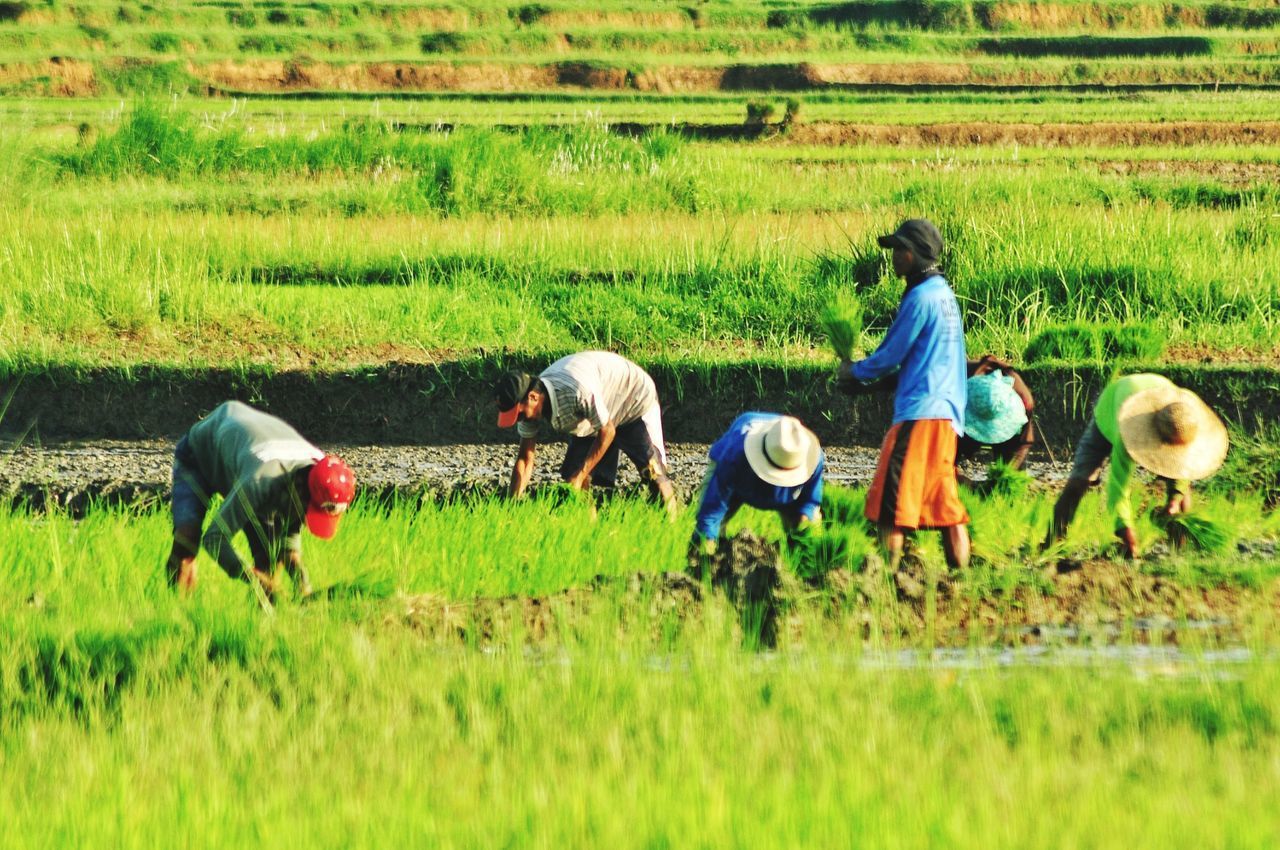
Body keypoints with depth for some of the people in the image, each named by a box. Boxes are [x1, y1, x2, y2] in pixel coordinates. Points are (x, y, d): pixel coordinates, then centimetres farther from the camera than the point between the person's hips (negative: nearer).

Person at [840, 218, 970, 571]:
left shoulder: (921, 298, -11)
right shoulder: (944, 294, 17)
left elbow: (891, 355, -7)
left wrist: (855, 371, 10)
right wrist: (871, 371, 20)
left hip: (920, 411, -9)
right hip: (947, 413, 9)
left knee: (890, 502, -10)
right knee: (945, 503, 10)